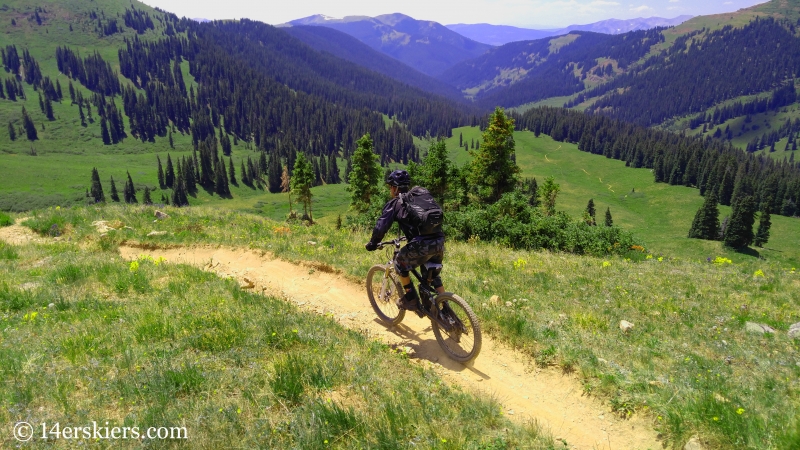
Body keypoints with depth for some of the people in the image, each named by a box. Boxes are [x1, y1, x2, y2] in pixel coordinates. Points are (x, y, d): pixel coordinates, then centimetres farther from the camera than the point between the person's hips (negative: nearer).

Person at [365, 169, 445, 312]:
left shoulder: (395, 203, 6)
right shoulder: (424, 194, 22)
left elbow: (381, 226, -1)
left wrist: (373, 243, 16)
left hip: (422, 245, -6)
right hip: (439, 241, 6)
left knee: (400, 264, 22)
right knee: (433, 275, 26)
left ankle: (411, 300, 24)